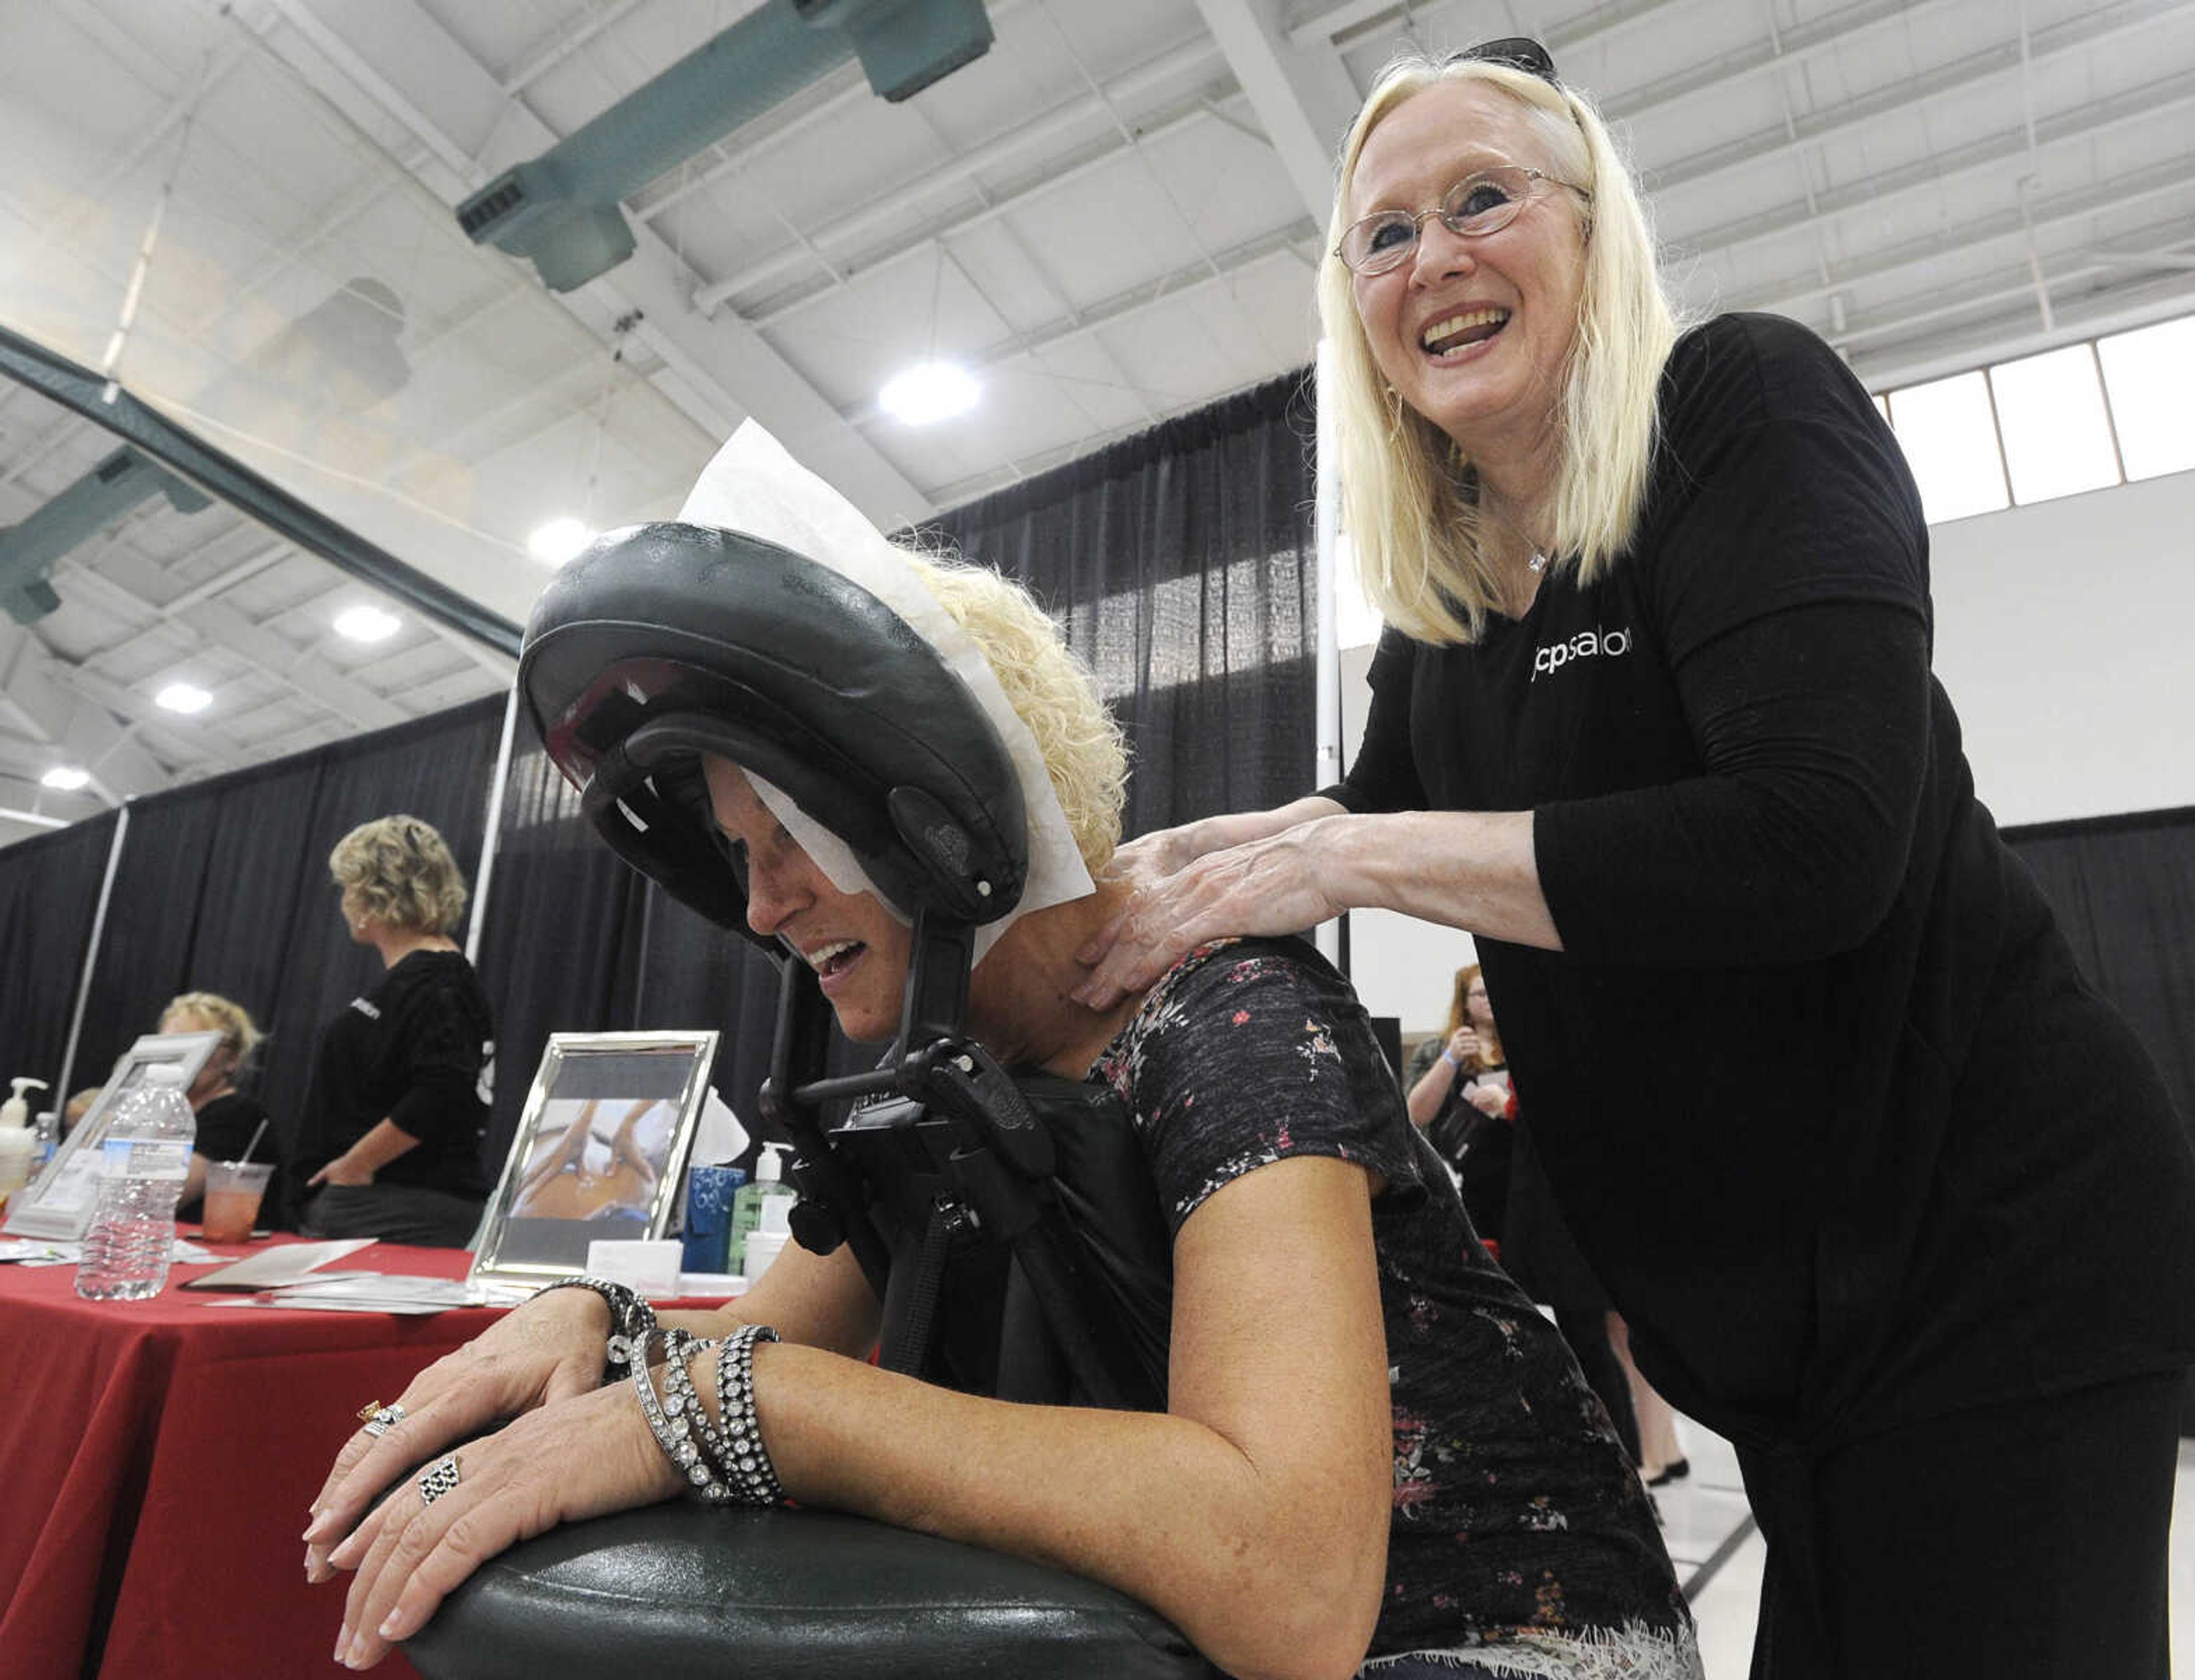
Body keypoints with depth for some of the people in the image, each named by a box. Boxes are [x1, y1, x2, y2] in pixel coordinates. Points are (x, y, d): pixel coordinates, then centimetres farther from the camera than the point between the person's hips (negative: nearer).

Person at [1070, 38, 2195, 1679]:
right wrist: (1153, 862, 1)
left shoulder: (1741, 403, -15)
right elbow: (1377, 802, 17)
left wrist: (1345, 866, -26)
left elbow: (1817, 838, -28)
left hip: (1993, 1248, -6)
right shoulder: (1442, 577, 3)